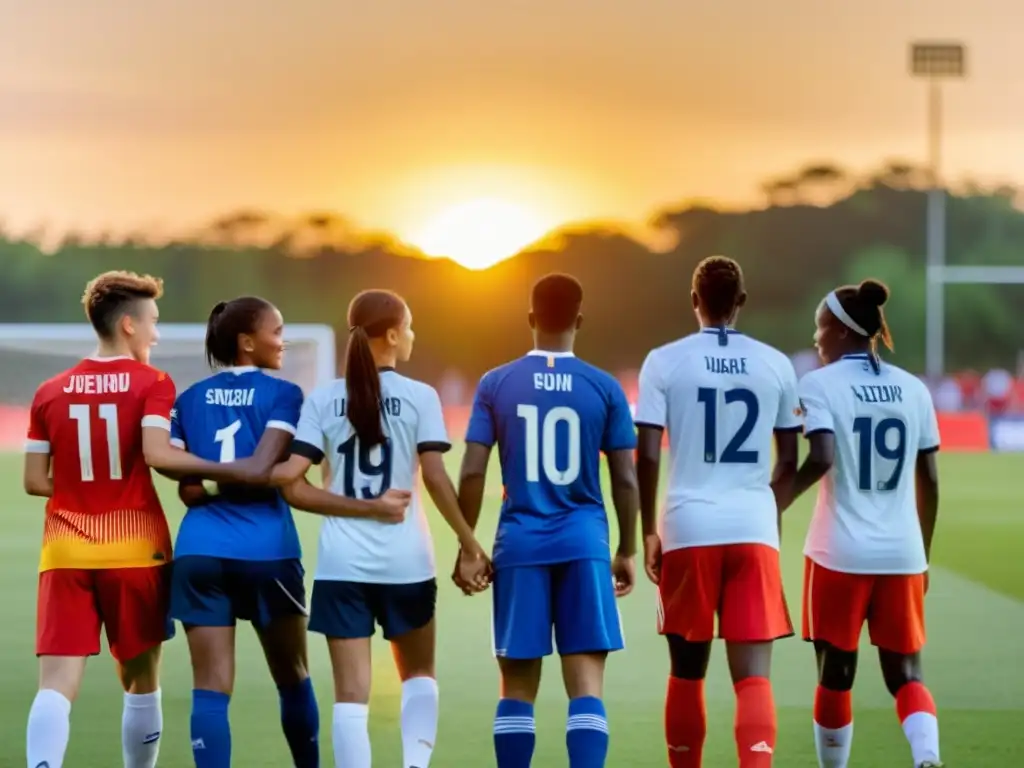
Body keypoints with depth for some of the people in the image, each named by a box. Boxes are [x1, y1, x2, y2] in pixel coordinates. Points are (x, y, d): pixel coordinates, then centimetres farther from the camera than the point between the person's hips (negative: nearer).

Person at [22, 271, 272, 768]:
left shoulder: (51, 392, 7)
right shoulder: (152, 383, -4)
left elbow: (35, 481, 6)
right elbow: (157, 454, -21)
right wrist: (233, 472, -17)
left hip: (66, 552, 2)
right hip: (134, 548, -2)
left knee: (57, 685, -6)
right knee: (141, 682, 15)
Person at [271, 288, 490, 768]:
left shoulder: (323, 400, 2)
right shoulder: (419, 397, -4)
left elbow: (291, 483, -5)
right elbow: (435, 478, -10)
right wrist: (469, 544, -3)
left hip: (342, 561, 1)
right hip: (404, 560, -1)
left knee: (351, 692, 2)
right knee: (419, 673, 21)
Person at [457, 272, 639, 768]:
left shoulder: (496, 384, 1)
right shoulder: (604, 388, 1)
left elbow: (472, 472, -2)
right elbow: (625, 479, 1)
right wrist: (627, 551, 12)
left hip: (520, 544, 1)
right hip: (584, 544, -1)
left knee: (518, 686, 9)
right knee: (586, 684, -4)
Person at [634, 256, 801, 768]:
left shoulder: (664, 362, 0)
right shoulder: (775, 365, 6)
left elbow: (647, 457, -4)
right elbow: (788, 461, 12)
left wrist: (648, 532, 5)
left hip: (688, 530, 0)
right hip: (754, 530, 0)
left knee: (687, 673, 14)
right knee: (753, 676, -4)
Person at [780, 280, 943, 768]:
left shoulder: (820, 385, -5)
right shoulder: (913, 389, 7)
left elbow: (821, 459, -20)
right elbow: (929, 481, 9)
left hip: (839, 553, -3)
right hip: (902, 553, 3)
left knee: (835, 676, 10)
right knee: (905, 674, 6)